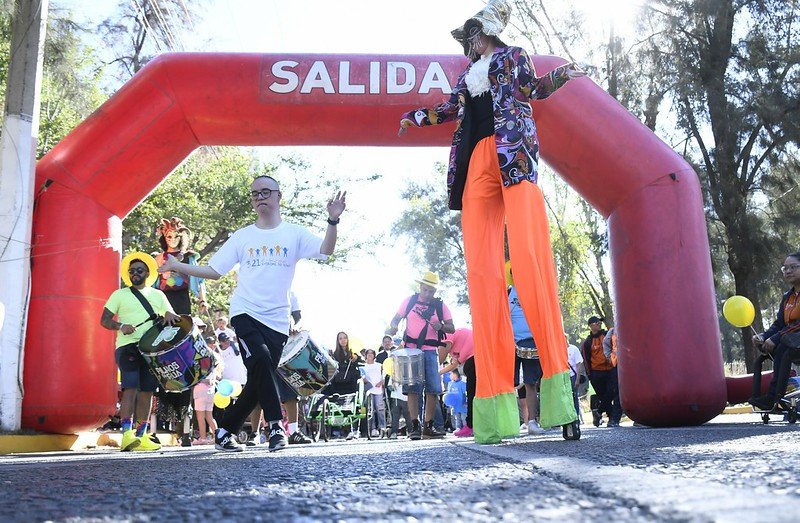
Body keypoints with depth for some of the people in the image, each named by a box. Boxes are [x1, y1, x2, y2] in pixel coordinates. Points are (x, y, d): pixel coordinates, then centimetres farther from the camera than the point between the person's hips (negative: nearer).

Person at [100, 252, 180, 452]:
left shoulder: (158, 295, 18)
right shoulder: (119, 295, 11)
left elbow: (171, 316, 15)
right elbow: (104, 320, 6)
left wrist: (169, 315, -10)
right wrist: (121, 326, -14)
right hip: (127, 347, -3)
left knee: (147, 391, 3)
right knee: (130, 388, -16)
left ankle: (141, 436, 8)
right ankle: (127, 434, -21)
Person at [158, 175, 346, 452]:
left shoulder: (294, 234, 5)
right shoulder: (242, 237, 9)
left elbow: (326, 250, -10)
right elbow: (214, 271, 10)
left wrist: (333, 221, -25)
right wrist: (177, 266, 1)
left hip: (277, 321, 1)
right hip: (245, 314, -1)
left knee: (257, 381, 3)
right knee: (261, 359, -28)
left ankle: (224, 431, 22)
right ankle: (275, 425, -17)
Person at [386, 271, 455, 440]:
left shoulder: (440, 305, 8)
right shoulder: (410, 301, 7)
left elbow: (452, 328, 6)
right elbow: (396, 318, 11)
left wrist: (441, 326, -15)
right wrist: (392, 327, -12)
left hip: (431, 351, 1)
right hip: (410, 350, -1)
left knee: (433, 389, 0)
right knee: (413, 388, -4)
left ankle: (428, 426, 9)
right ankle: (414, 426, -2)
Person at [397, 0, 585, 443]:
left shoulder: (513, 57, 19)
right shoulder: (468, 74, 32)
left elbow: (534, 88, 5)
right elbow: (451, 109, 44)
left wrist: (558, 75, -13)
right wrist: (414, 116, 52)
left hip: (514, 155, -4)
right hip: (476, 163, 4)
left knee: (529, 258, -23)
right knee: (481, 271, -11)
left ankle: (556, 374, -24)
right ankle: (495, 398, -15)